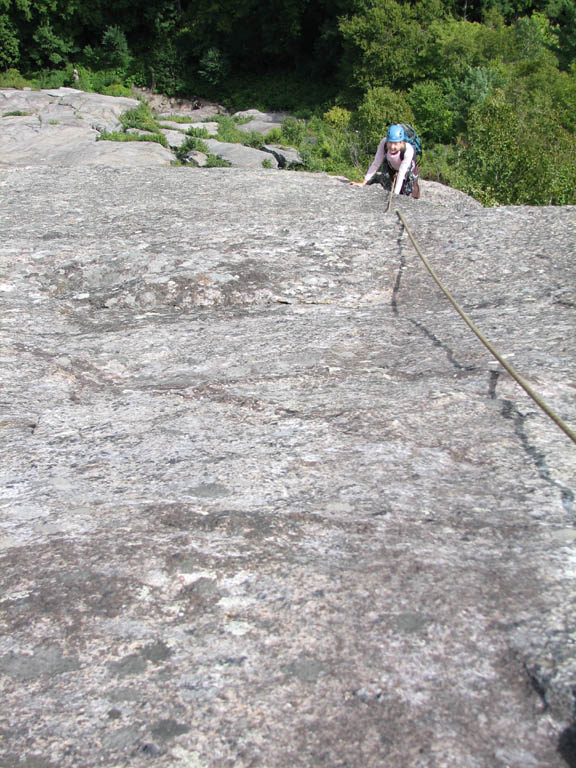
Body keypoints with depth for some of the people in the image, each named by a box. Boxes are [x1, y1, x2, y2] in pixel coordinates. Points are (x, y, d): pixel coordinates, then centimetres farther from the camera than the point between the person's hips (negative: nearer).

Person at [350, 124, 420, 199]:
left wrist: (395, 194, -46)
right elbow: (376, 164, -30)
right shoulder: (384, 142, -35)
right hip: (391, 166, 2)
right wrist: (363, 183, -32)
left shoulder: (408, 150, -42)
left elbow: (401, 173, -40)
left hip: (408, 169, -2)